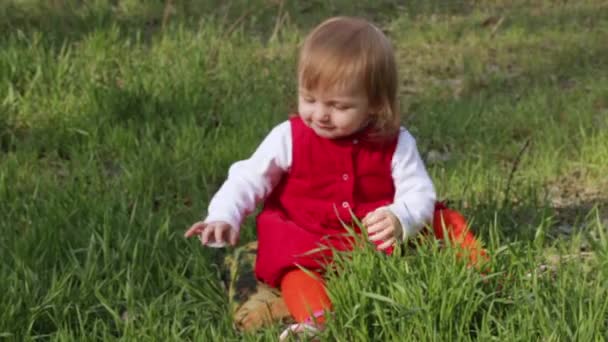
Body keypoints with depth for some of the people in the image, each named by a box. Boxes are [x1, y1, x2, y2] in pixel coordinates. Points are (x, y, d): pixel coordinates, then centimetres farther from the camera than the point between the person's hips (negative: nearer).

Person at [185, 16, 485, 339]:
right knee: (287, 251, -34)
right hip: (306, 243, -1)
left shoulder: (396, 143, -6)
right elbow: (248, 178, -3)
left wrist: (400, 219, -33)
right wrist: (223, 217, -21)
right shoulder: (288, 137, -6)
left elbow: (419, 193, -9)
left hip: (376, 244, 1)